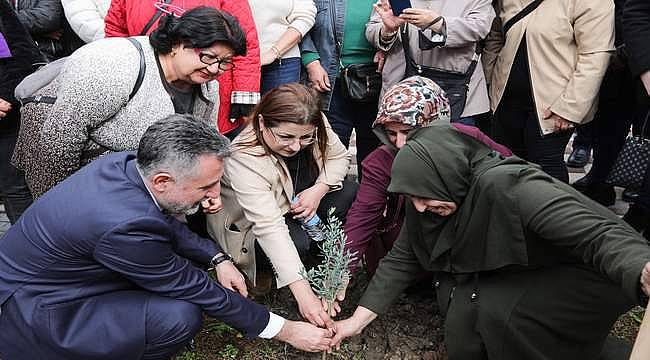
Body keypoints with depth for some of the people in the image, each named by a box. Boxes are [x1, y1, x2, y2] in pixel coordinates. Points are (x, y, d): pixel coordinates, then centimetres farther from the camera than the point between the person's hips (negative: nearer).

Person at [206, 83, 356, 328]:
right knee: (297, 243, -35)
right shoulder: (244, 160, -37)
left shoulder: (312, 127, -21)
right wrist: (302, 291, -49)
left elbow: (339, 156, -4)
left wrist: (319, 189, -25)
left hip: (297, 206, 6)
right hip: (251, 226, -5)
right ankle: (261, 270, -1)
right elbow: (270, 228, -44)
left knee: (350, 194, -17)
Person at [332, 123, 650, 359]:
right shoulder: (429, 197, -12)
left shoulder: (508, 187, -35)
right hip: (521, 275, 6)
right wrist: (359, 320, -6)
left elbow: (602, 236, -39)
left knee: (497, 309, -27)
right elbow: (402, 258, -5)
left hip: (585, 275, -6)